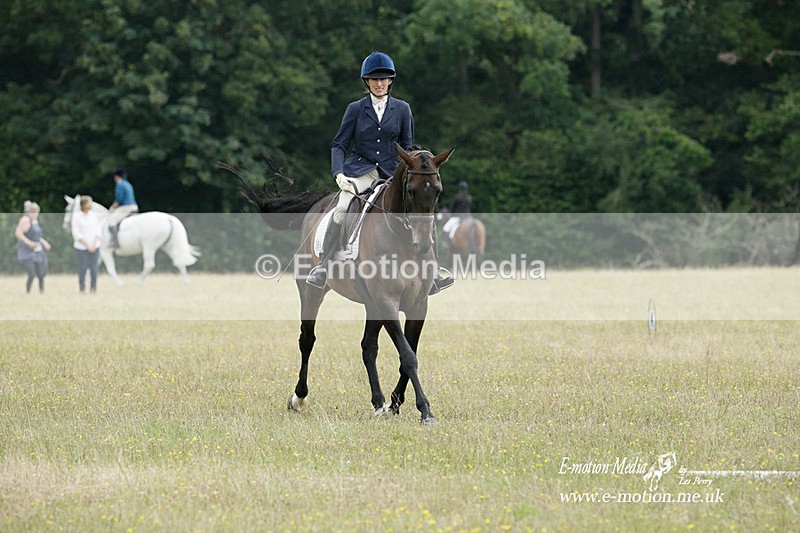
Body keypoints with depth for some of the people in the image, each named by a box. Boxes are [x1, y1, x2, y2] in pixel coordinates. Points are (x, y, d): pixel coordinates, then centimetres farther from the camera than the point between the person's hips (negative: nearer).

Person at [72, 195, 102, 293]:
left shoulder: (94, 216, 7)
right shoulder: (77, 217, -5)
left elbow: (98, 231, 8)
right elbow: (76, 233, -8)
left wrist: (94, 244, -5)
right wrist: (87, 244, -13)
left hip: (94, 247, 3)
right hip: (81, 247, -3)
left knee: (93, 268, 1)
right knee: (82, 268, -2)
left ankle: (93, 288, 11)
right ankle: (82, 288, 9)